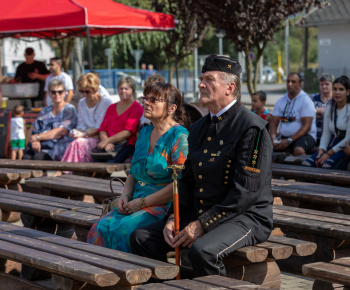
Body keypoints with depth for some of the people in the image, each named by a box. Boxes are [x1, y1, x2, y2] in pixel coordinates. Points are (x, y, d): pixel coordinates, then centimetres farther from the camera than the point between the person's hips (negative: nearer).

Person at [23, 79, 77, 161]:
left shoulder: (69, 109, 4)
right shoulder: (45, 111, 24)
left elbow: (62, 132, -10)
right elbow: (32, 129, 16)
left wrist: (38, 137, -9)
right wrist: (34, 141, -8)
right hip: (42, 146, 5)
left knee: (38, 157, -35)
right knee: (26, 156, -28)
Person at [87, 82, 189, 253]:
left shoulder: (179, 136, -9)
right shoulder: (145, 132, 17)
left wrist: (142, 203, -14)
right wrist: (125, 196, 4)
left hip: (165, 206, -7)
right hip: (137, 203, 7)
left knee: (123, 229, -30)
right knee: (100, 228, -18)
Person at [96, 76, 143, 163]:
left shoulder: (137, 108, 4)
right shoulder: (112, 107, 25)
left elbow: (127, 132, -7)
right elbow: (102, 129, 16)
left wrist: (107, 141, -12)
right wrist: (106, 142, -6)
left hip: (127, 144, -5)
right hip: (110, 145, 5)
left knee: (110, 162, -34)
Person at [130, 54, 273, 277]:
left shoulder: (252, 128, -13)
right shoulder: (199, 128, 14)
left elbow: (246, 192, -19)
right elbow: (188, 180, 17)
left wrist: (202, 225, -21)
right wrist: (173, 217, 0)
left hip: (244, 217, -8)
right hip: (198, 214, 8)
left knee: (202, 250, -35)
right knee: (141, 238, -3)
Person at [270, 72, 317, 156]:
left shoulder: (306, 100, -5)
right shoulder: (280, 101, 14)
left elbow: (306, 126, -13)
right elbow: (273, 122, 11)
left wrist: (289, 140, -21)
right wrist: (273, 137, -12)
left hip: (304, 136, -5)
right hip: (283, 136, 5)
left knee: (298, 150, -39)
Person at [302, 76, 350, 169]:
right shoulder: (330, 109, 13)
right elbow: (326, 134, 11)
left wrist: (328, 154, -15)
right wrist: (321, 151, -9)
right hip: (334, 145, 7)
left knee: (326, 165, -34)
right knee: (305, 164, -16)